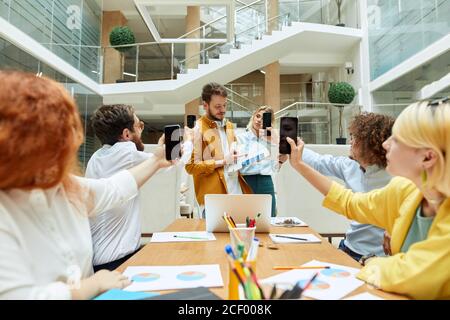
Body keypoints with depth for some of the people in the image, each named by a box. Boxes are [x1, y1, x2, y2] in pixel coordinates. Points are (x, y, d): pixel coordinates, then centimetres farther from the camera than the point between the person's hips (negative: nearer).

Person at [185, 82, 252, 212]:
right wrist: (222, 162, -16)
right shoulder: (196, 129, -8)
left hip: (237, 191, 7)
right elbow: (191, 166, -12)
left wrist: (236, 150, 5)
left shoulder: (229, 125, 15)